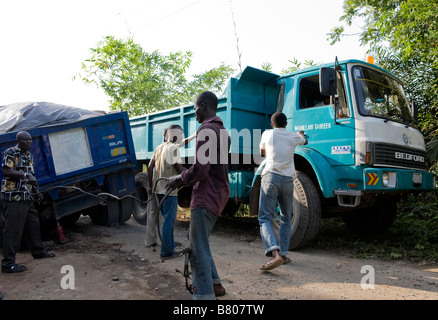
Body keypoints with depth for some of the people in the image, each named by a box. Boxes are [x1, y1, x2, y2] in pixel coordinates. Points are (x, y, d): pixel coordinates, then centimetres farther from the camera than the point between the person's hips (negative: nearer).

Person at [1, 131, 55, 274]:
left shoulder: (29, 155, 17)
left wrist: (35, 187, 11)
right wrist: (25, 175, -24)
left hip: (27, 198, 9)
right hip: (14, 198, -9)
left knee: (34, 225, 17)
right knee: (13, 230, -7)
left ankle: (38, 251, 33)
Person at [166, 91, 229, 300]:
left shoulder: (206, 130, -14)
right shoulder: (223, 131, 17)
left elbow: (200, 169, -22)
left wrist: (179, 179, -5)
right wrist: (186, 179, 17)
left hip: (206, 197, -10)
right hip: (218, 194, 10)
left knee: (199, 250, -4)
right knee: (198, 243, 21)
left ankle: (204, 294, 2)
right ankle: (214, 284, 29)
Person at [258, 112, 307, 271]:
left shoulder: (267, 134, 8)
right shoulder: (293, 136, 13)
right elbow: (303, 140, 38)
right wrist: (300, 133, 60)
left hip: (270, 177, -3)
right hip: (288, 180, 3)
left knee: (265, 218, -5)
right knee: (286, 220, 16)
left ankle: (275, 253, -22)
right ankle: (283, 254, 19)